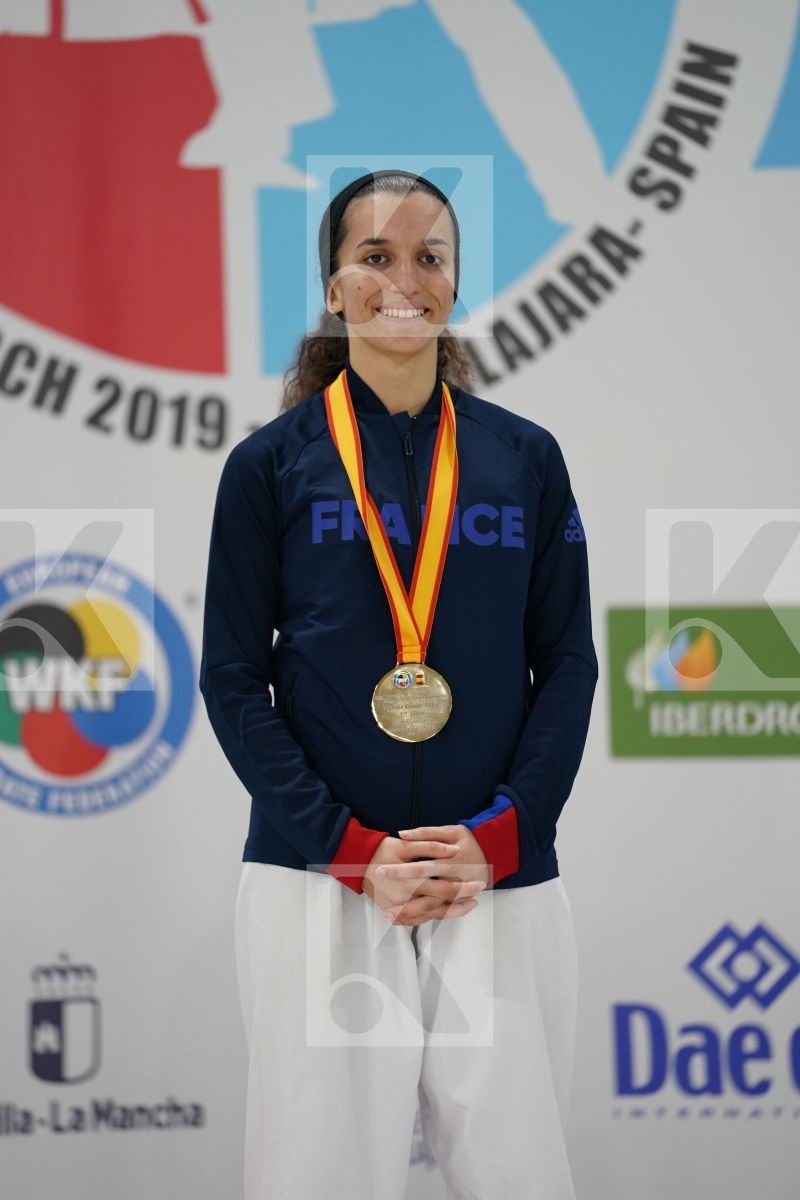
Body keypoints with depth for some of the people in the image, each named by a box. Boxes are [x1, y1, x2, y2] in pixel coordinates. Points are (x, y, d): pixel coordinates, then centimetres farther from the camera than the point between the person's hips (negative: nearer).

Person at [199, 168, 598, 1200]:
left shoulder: (527, 459, 9)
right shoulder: (271, 464, 4)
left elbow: (568, 665, 7)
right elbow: (233, 678, 1)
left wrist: (499, 835, -7)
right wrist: (351, 850, -10)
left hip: (501, 875, 1)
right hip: (317, 876, -1)